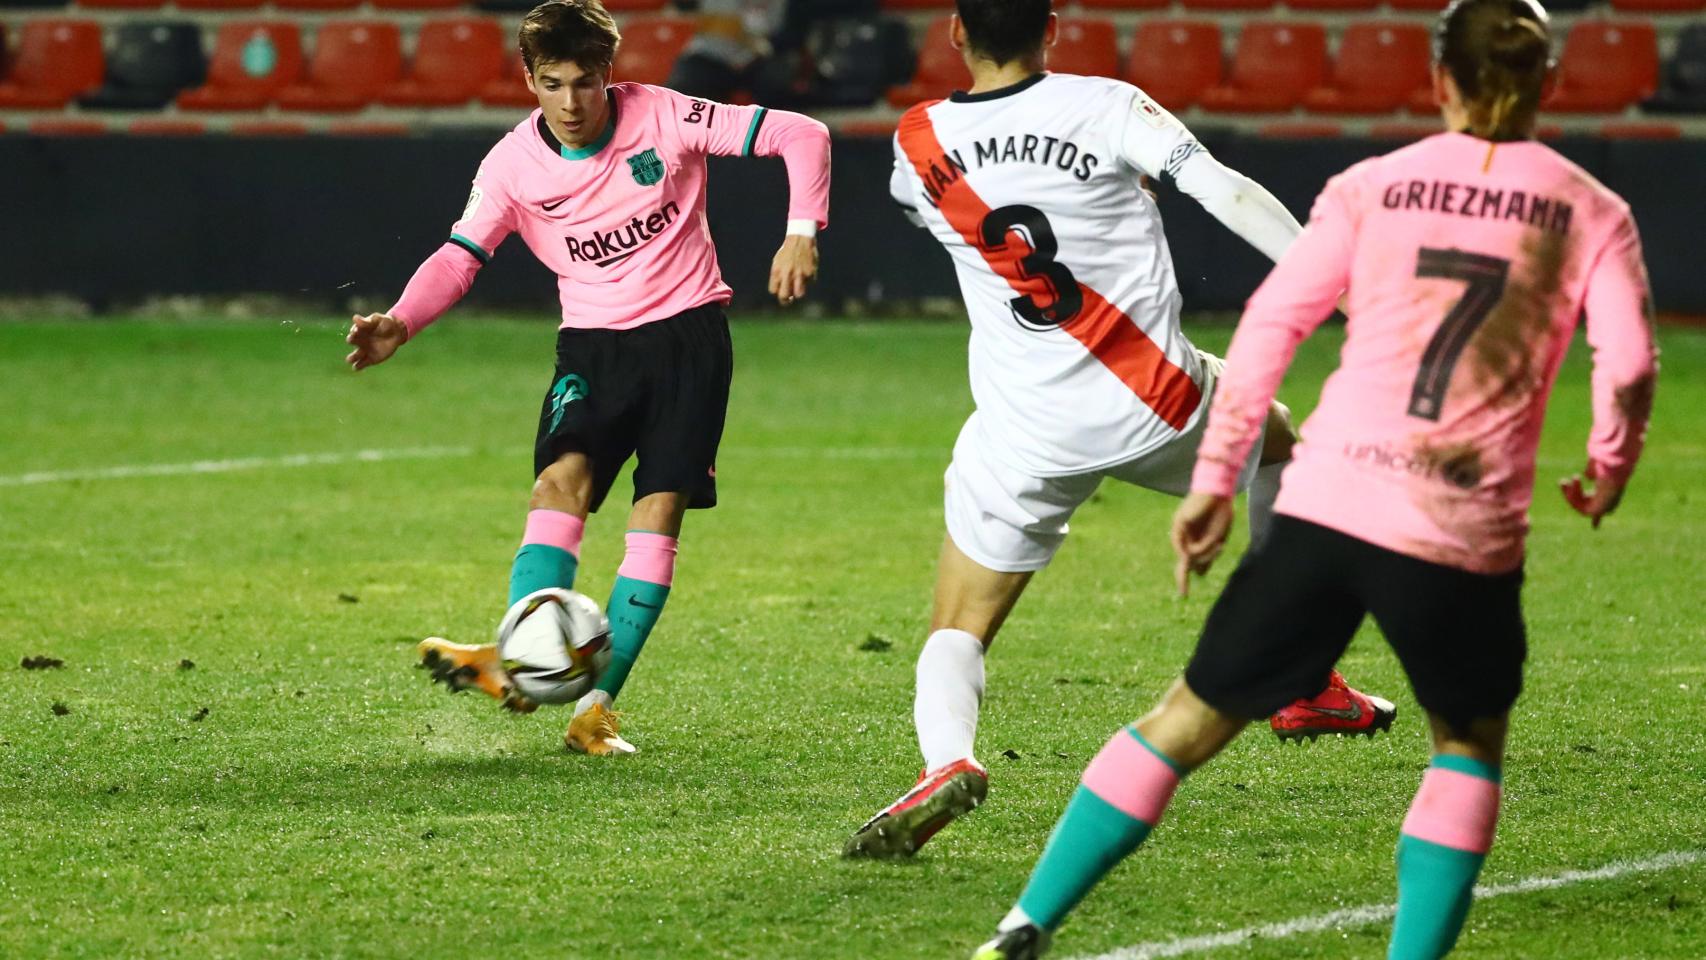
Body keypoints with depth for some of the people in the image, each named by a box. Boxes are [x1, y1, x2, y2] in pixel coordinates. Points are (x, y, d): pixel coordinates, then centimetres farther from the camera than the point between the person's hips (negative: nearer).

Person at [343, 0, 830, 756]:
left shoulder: (663, 119, -11)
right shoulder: (513, 164, -6)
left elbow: (799, 135, -8)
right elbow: (459, 256, -10)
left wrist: (802, 232, -20)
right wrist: (401, 323, -28)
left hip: (688, 330, -1)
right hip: (593, 342, 1)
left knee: (659, 511, -10)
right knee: (562, 477, -23)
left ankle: (595, 706, -9)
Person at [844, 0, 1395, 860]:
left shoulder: (918, 142, 1)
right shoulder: (1105, 107, -8)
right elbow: (1222, 190, -17)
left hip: (1026, 429, 0)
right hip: (1157, 402, 0)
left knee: (956, 633, 8)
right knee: (1275, 442, 33)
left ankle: (945, 757, -26)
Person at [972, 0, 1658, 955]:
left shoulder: (1373, 187, 10)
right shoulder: (1592, 212, 6)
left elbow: (1269, 325, 5)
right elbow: (1629, 367, -4)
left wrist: (1214, 479, 9)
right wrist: (1609, 470, 16)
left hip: (1327, 506, 2)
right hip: (1468, 535, -1)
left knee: (1193, 717, 12)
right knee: (1469, 744, 23)